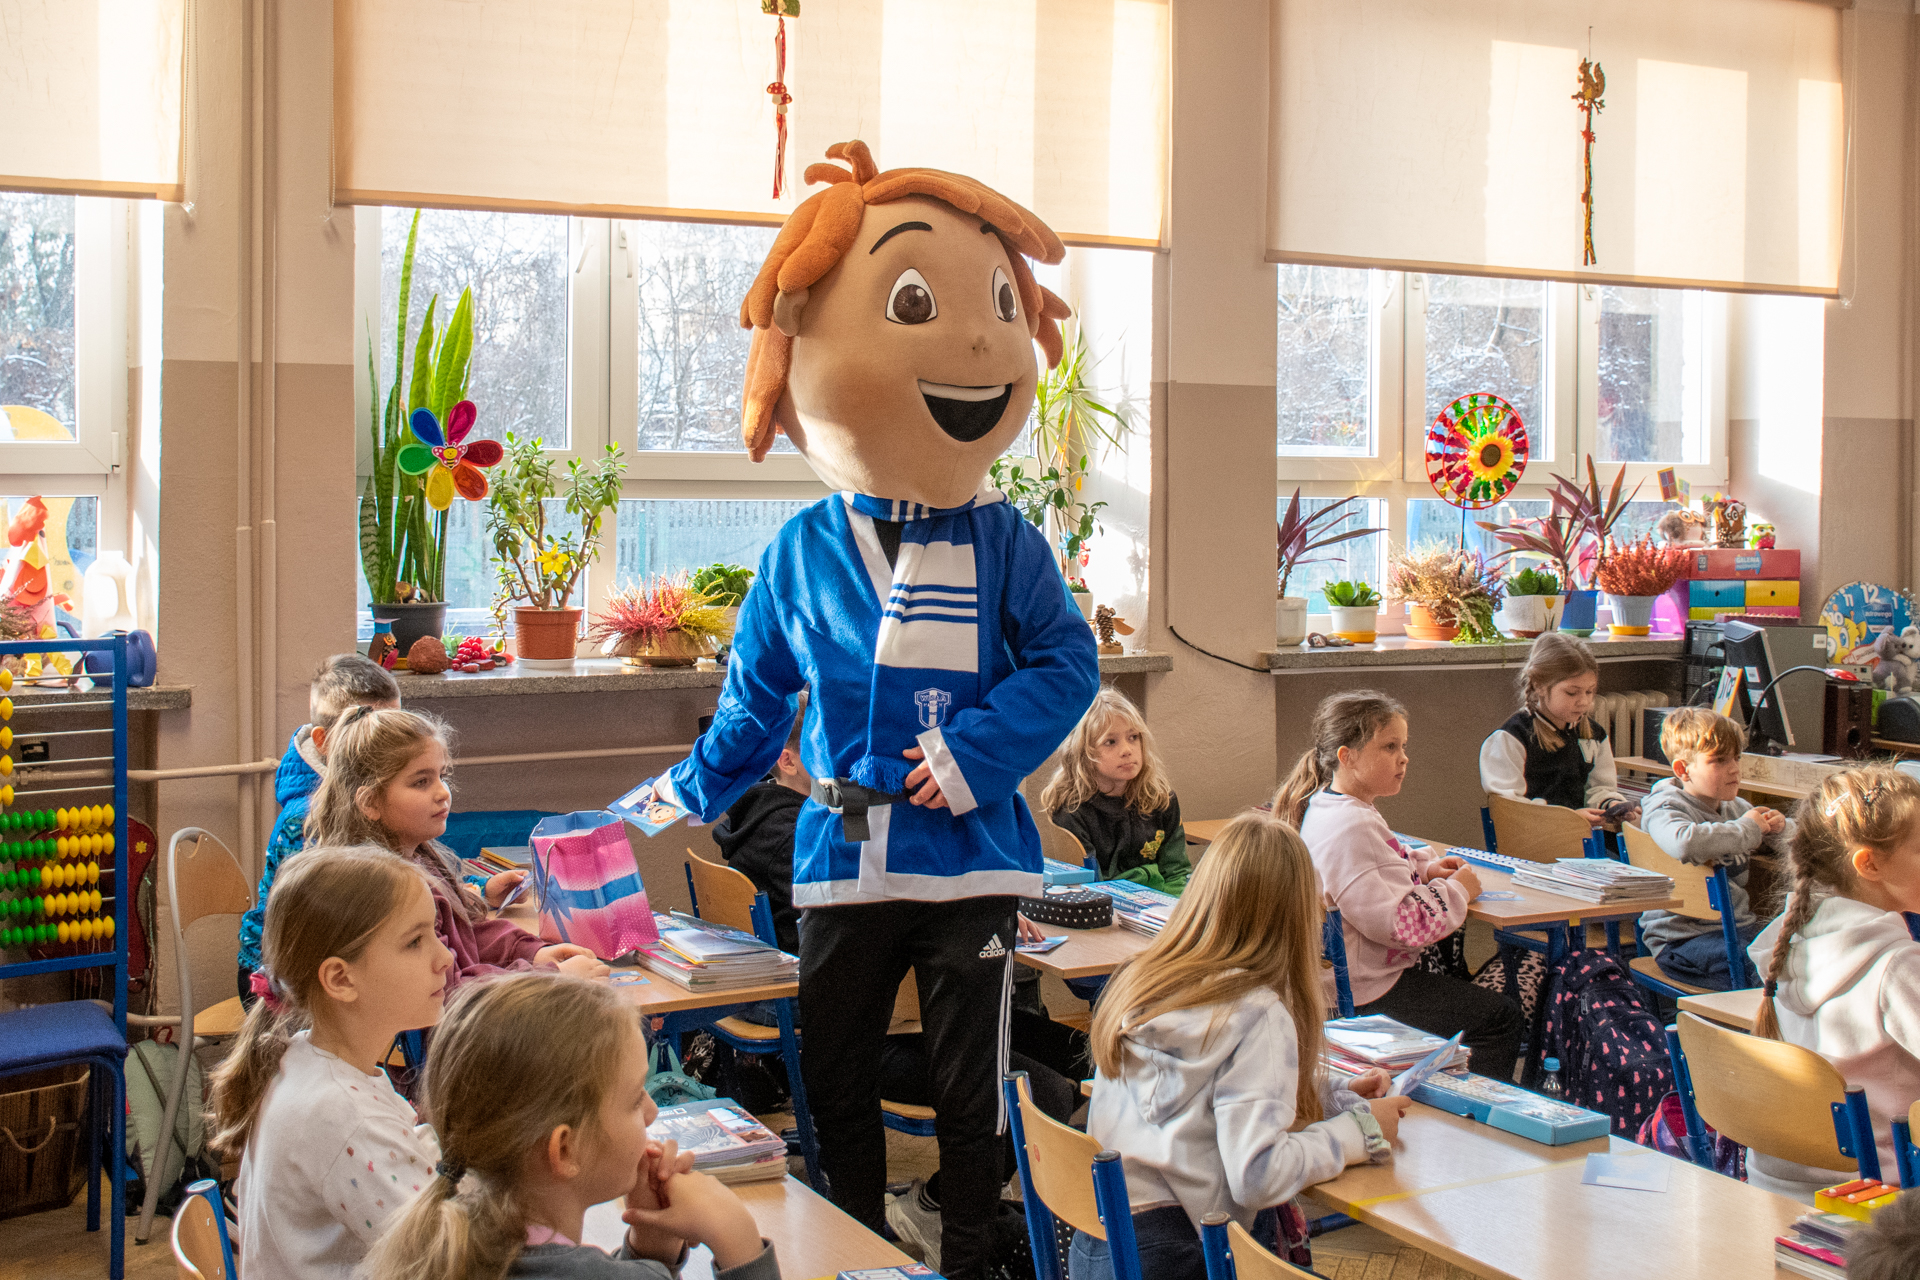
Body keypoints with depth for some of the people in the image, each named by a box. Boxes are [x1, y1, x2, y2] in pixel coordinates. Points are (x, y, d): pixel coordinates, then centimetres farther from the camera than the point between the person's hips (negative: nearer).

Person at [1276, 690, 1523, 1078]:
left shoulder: (1325, 806, 8)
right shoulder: (1351, 827, -26)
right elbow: (1398, 923, -28)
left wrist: (1421, 867, 11)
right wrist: (1456, 890, -11)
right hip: (1363, 996, -11)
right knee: (1498, 1017, -5)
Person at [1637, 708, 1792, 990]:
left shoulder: (1735, 807, 15)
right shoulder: (1663, 808, -9)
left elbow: (1791, 847, 33)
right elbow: (1684, 842, -36)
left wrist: (1781, 829, 6)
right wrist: (1746, 829, -21)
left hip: (1740, 924, 8)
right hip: (1682, 939, -8)